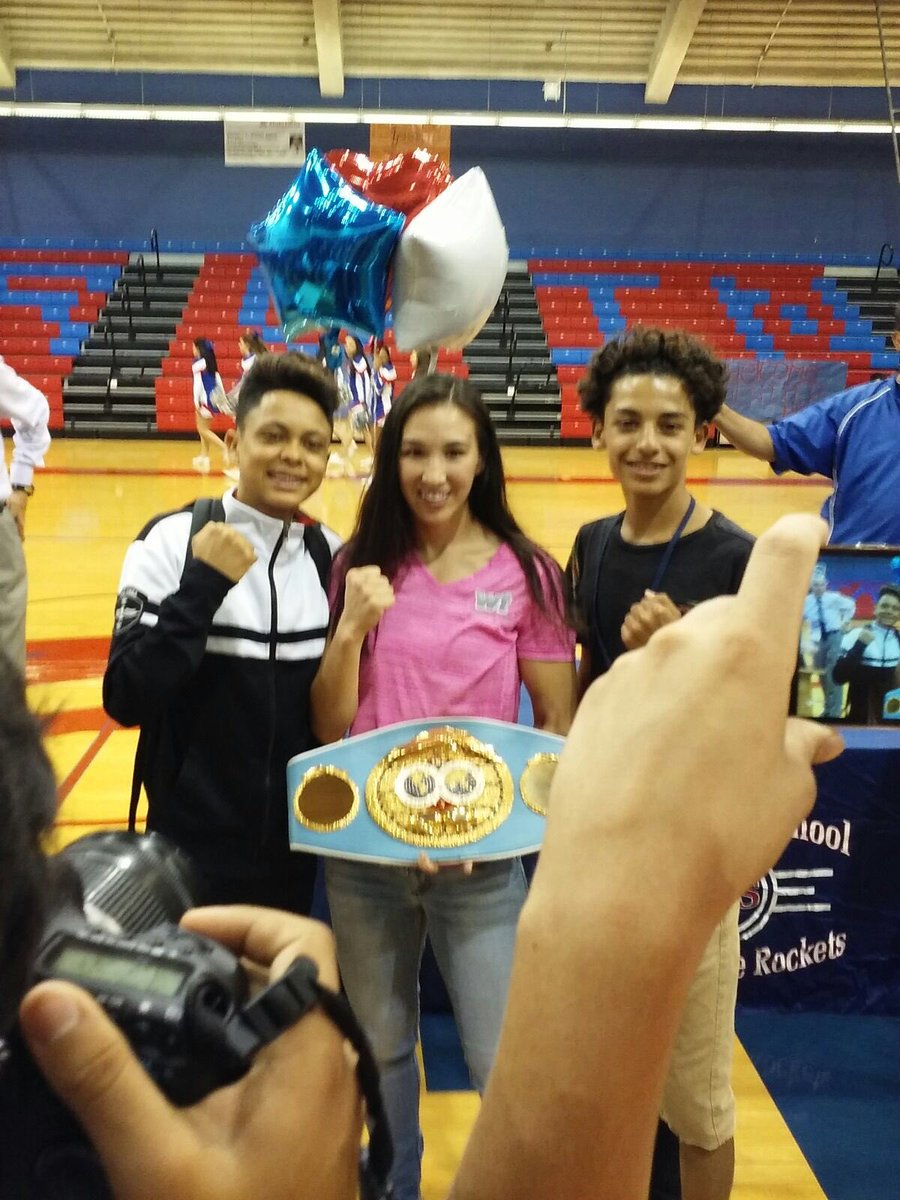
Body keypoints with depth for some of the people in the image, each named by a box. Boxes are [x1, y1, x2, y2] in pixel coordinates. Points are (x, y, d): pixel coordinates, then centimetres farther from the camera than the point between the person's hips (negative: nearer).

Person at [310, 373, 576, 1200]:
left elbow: (560, 724, -3)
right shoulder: (359, 568, -1)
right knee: (379, 1050, 20)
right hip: (364, 849, 3)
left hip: (481, 857, -2)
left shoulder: (525, 573, -7)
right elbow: (329, 728, -2)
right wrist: (352, 627, -17)